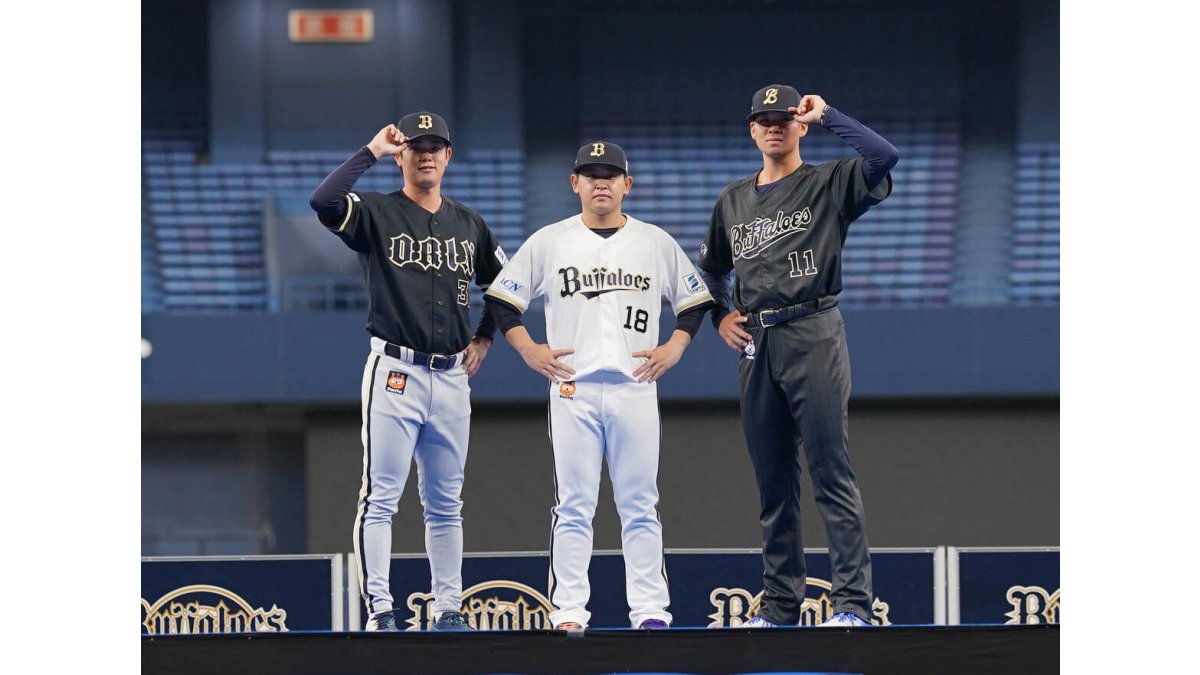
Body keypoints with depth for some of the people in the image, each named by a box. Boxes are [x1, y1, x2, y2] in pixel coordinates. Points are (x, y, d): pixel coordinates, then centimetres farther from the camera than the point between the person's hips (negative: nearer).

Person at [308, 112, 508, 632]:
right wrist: (371, 152, -17)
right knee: (381, 498, -7)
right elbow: (322, 201, -22)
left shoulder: (469, 225, 14)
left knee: (445, 503, 9)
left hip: (452, 376, 5)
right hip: (395, 373, -5)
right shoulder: (376, 214, -2)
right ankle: (378, 609, -7)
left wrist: (484, 338, 15)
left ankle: (447, 609, 13)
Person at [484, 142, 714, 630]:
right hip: (573, 390, -1)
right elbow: (501, 298, 9)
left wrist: (675, 347, 2)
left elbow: (695, 300, 16)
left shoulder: (656, 243, 10)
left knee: (640, 507, 2)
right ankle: (568, 613, 0)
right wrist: (528, 349, -2)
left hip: (635, 388, 1)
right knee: (573, 508, -2)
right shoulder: (549, 242, 6)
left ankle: (650, 610, 4)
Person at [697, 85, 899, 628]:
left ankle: (853, 603, -12)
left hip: (813, 336, -6)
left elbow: (883, 157, -16)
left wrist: (826, 115, -9)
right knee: (772, 479, 8)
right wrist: (720, 315, 16)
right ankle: (779, 603, 13)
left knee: (831, 473, -10)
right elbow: (710, 267, 33)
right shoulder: (734, 200, 19)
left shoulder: (829, 185, 3)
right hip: (755, 344, 6)